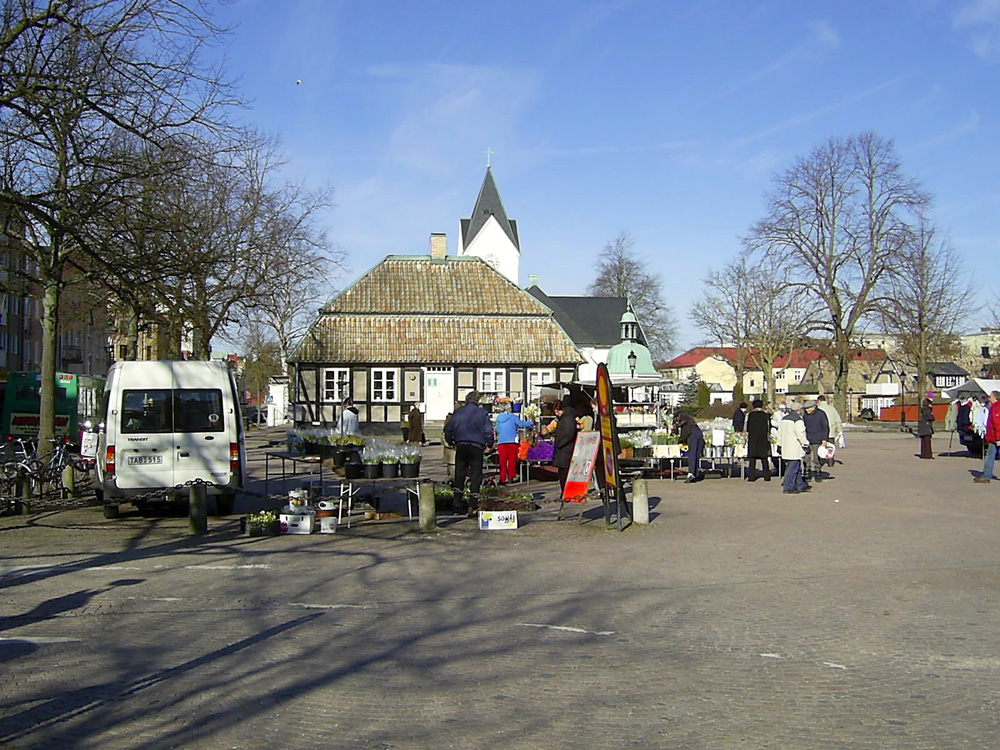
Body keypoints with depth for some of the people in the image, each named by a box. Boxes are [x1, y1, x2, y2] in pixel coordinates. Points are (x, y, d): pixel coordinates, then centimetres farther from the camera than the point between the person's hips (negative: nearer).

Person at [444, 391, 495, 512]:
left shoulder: (458, 413, 6)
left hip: (461, 447, 2)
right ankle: (473, 505, 1)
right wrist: (489, 444, 11)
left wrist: (450, 442, 23)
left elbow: (448, 429, 9)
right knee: (475, 477, 3)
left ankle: (458, 505, 9)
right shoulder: (482, 413, -2)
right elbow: (488, 430, -4)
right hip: (477, 447, -2)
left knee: (459, 475, 10)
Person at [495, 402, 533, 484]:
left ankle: (502, 479, 2)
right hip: (512, 441, -3)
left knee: (502, 461, 4)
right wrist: (531, 423, 9)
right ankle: (511, 477, 0)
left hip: (501, 442, 4)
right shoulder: (512, 416, -4)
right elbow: (521, 424, -5)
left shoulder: (498, 417, 9)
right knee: (511, 461, 2)